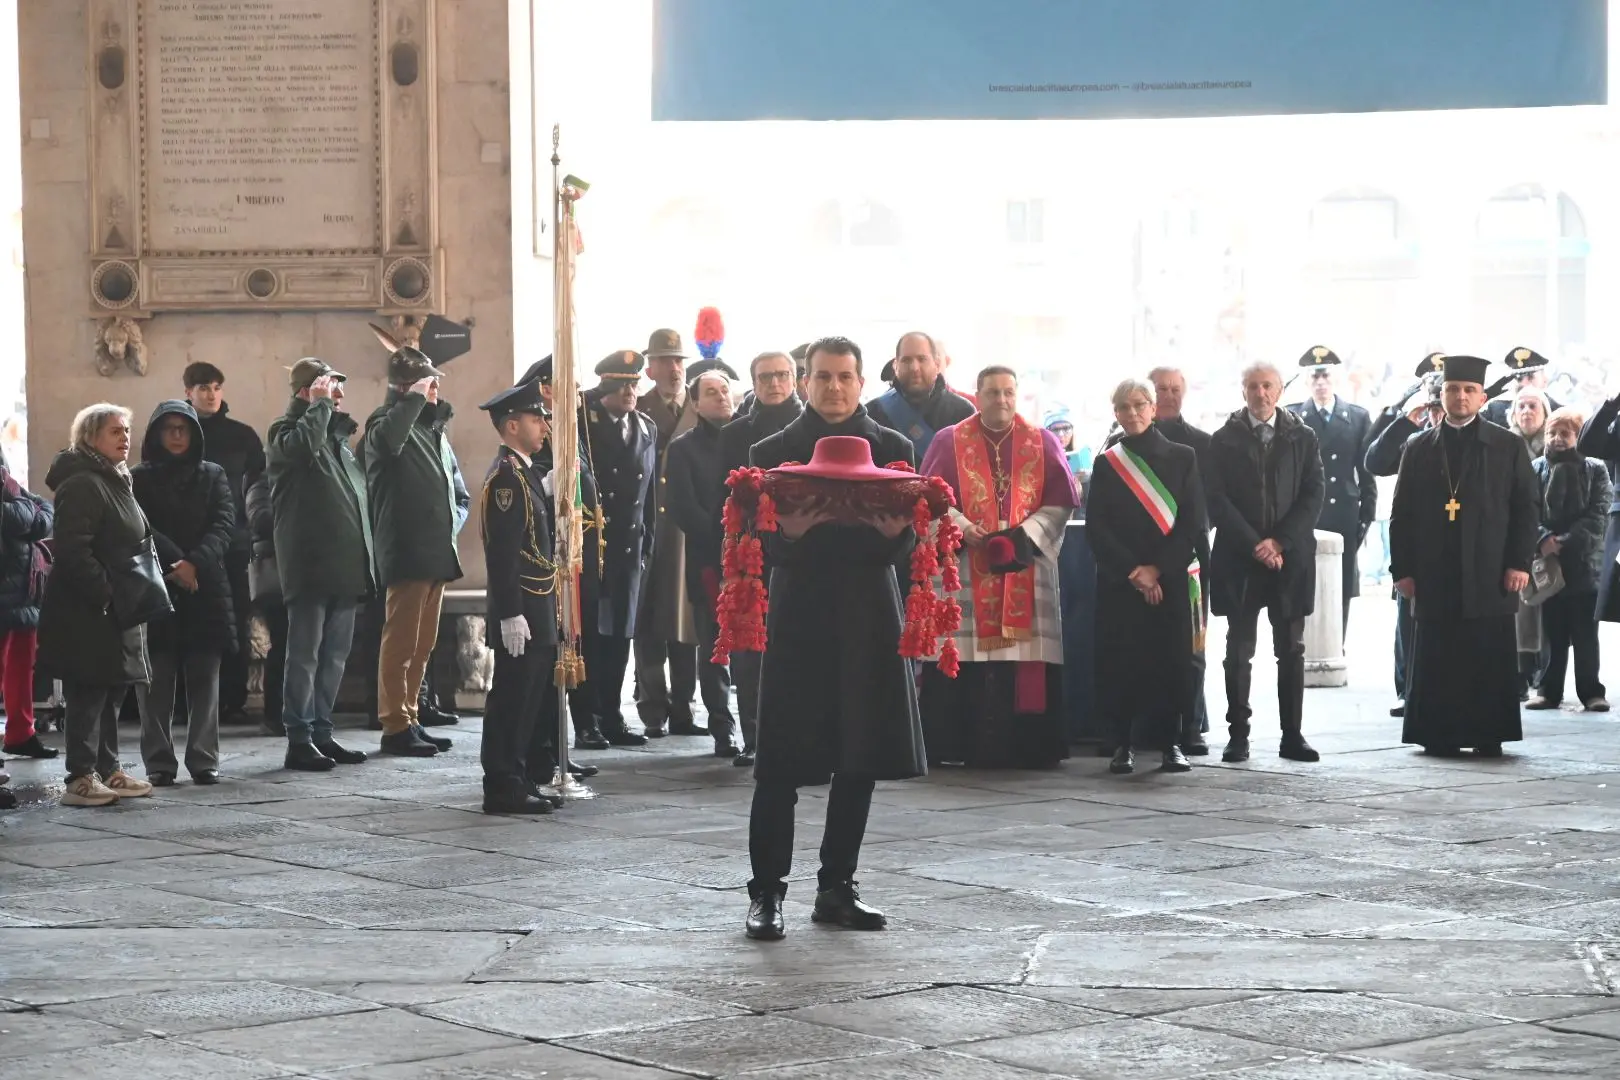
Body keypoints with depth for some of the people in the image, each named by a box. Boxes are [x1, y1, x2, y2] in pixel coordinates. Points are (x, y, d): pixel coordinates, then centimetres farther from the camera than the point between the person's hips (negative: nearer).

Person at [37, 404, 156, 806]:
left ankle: (108, 769, 21)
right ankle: (81, 778, -3)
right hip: (87, 612, -10)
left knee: (111, 692, 13)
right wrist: (104, 593, -23)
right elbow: (72, 549, -24)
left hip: (117, 610, 10)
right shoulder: (82, 484, -15)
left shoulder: (116, 482, 17)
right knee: (88, 694, -7)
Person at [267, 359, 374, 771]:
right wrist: (320, 406, -14)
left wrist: (364, 557, 19)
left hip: (344, 565, 8)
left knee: (335, 655, 11)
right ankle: (299, 740, -4)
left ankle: (321, 732, 17)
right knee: (305, 655, -6)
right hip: (310, 564, -8)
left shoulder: (338, 436, 22)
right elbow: (304, 444, -29)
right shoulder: (286, 430, -2)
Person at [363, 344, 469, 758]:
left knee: (423, 645, 12)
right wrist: (414, 398, -21)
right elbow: (387, 439, -34)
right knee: (400, 642, -7)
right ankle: (395, 726, -4)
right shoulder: (388, 421, -5)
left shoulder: (434, 427, 19)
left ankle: (410, 720, 19)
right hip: (407, 552, -8)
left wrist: (451, 521, 8)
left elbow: (460, 492, 27)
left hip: (437, 553, 8)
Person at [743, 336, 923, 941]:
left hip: (869, 619, 3)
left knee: (859, 762, 7)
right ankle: (766, 893, 0)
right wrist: (789, 533, -23)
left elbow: (905, 545, 4)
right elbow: (763, 546, -2)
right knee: (781, 764, -5)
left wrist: (895, 532, -19)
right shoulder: (773, 452, 4)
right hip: (798, 618, -2)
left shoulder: (893, 449, 9)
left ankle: (836, 889, 17)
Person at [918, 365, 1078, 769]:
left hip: (1026, 567, 1)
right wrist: (960, 526, -14)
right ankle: (965, 745, -1)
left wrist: (1025, 534, -9)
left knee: (1025, 657, -4)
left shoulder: (1043, 443, 9)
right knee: (963, 660, -6)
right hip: (964, 571, -1)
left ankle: (1025, 747, 0)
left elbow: (1061, 502, 5)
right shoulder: (949, 442, 7)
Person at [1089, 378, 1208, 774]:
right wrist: (1132, 571, -9)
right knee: (1121, 661, -3)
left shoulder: (1182, 457, 6)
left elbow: (1193, 523, 0)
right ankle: (1122, 744, 3)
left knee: (1172, 659, -4)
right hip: (1119, 580, 1)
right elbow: (1096, 526, 1)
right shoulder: (1106, 463, 8)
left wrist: (1157, 569, -9)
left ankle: (1172, 742, 4)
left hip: (1171, 578, 0)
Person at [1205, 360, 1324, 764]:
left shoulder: (1303, 438, 8)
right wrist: (1254, 544, -10)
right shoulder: (1224, 440, 5)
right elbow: (1217, 500, -2)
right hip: (1239, 560, -1)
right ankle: (1238, 734, 3)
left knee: (1291, 651, 3)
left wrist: (1280, 542, -10)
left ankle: (1293, 735, 6)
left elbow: (1312, 497, 2)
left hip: (1290, 558, 1)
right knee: (1239, 651, 0)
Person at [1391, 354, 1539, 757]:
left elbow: (1526, 510, 5)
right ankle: (1439, 734, 6)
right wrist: (1402, 569, 3)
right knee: (1437, 662, 0)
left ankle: (1489, 735, 5)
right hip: (1435, 578, 1)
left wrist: (1520, 562, -4)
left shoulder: (1509, 446, 8)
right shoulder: (1418, 448, 12)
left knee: (1490, 660, -1)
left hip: (1489, 577, -1)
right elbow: (1402, 513, 10)